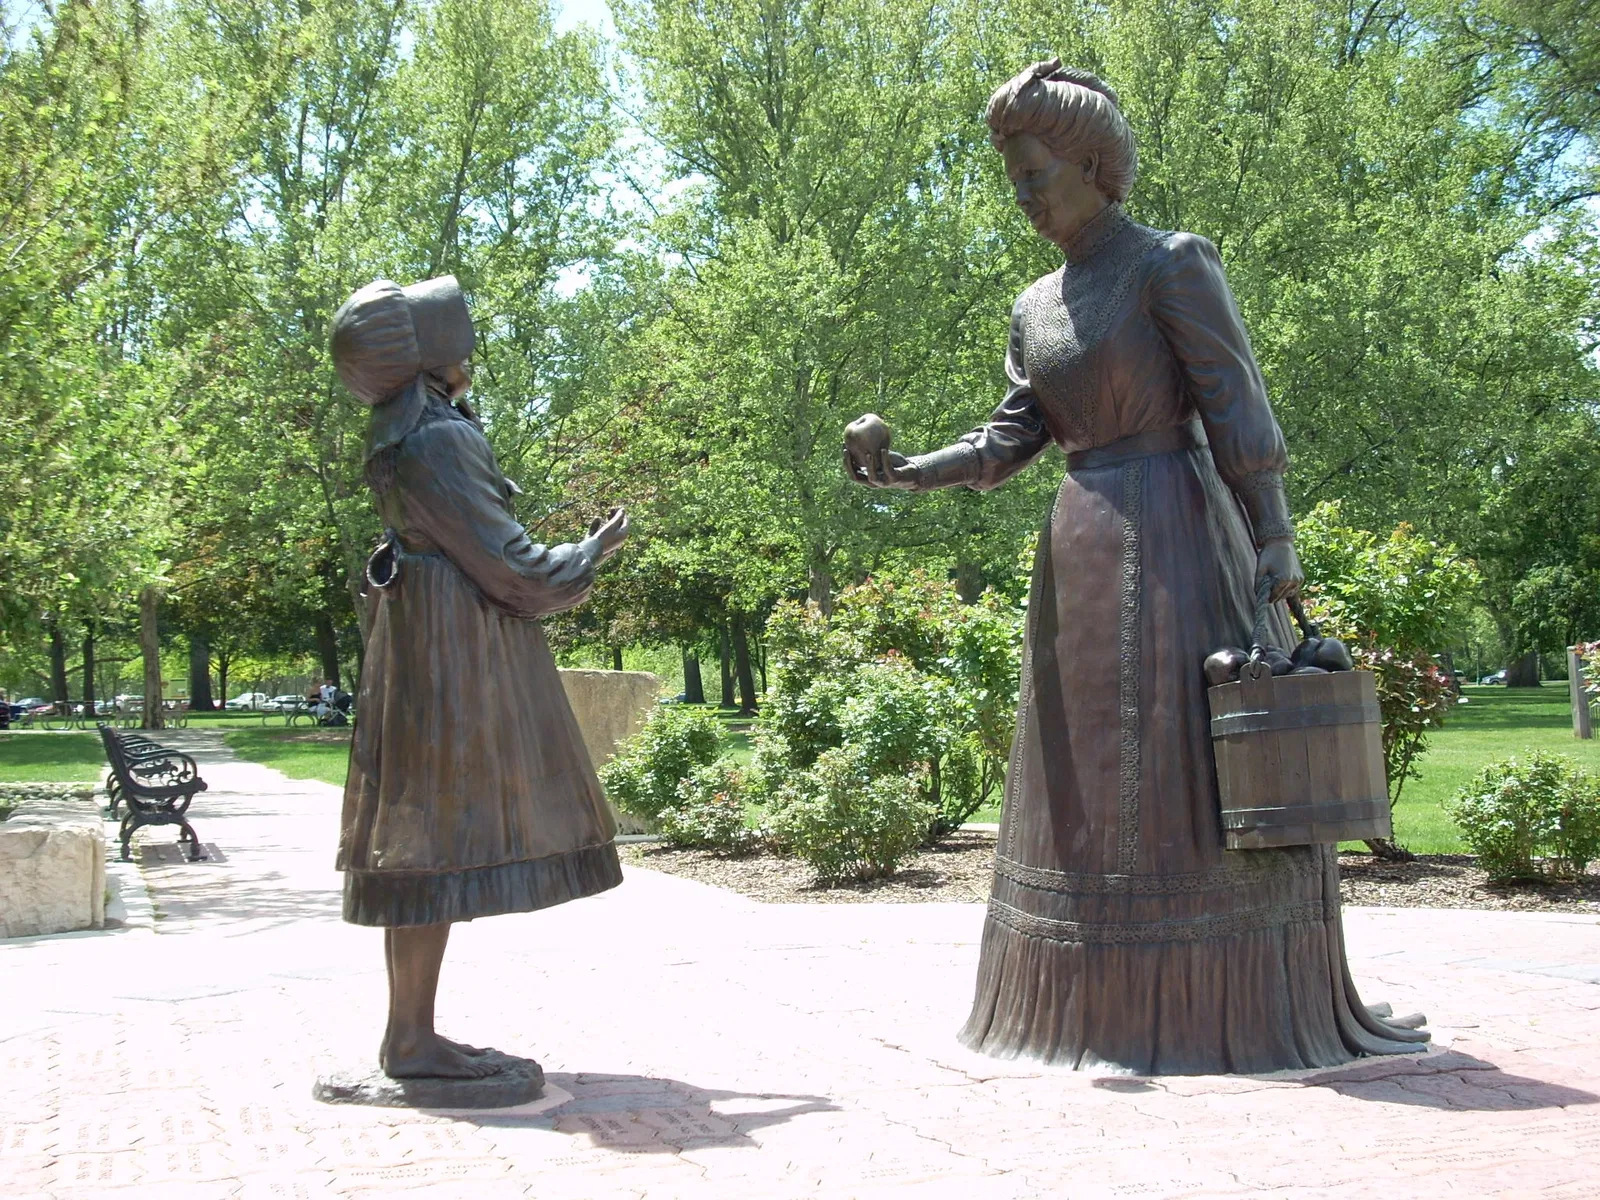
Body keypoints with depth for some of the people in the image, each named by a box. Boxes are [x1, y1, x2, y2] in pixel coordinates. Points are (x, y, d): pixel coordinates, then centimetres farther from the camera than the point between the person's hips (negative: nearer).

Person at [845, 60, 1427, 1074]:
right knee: (1091, 773, 6)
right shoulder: (1038, 305, 16)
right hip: (1082, 552, 7)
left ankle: (1250, 1006, 1)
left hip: (1178, 534, -7)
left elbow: (1237, 403, -9)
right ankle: (1120, 1000, 15)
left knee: (1200, 759, -7)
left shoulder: (1172, 263, -4)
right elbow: (1013, 437, 12)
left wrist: (1275, 541, -16)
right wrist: (912, 472, -4)